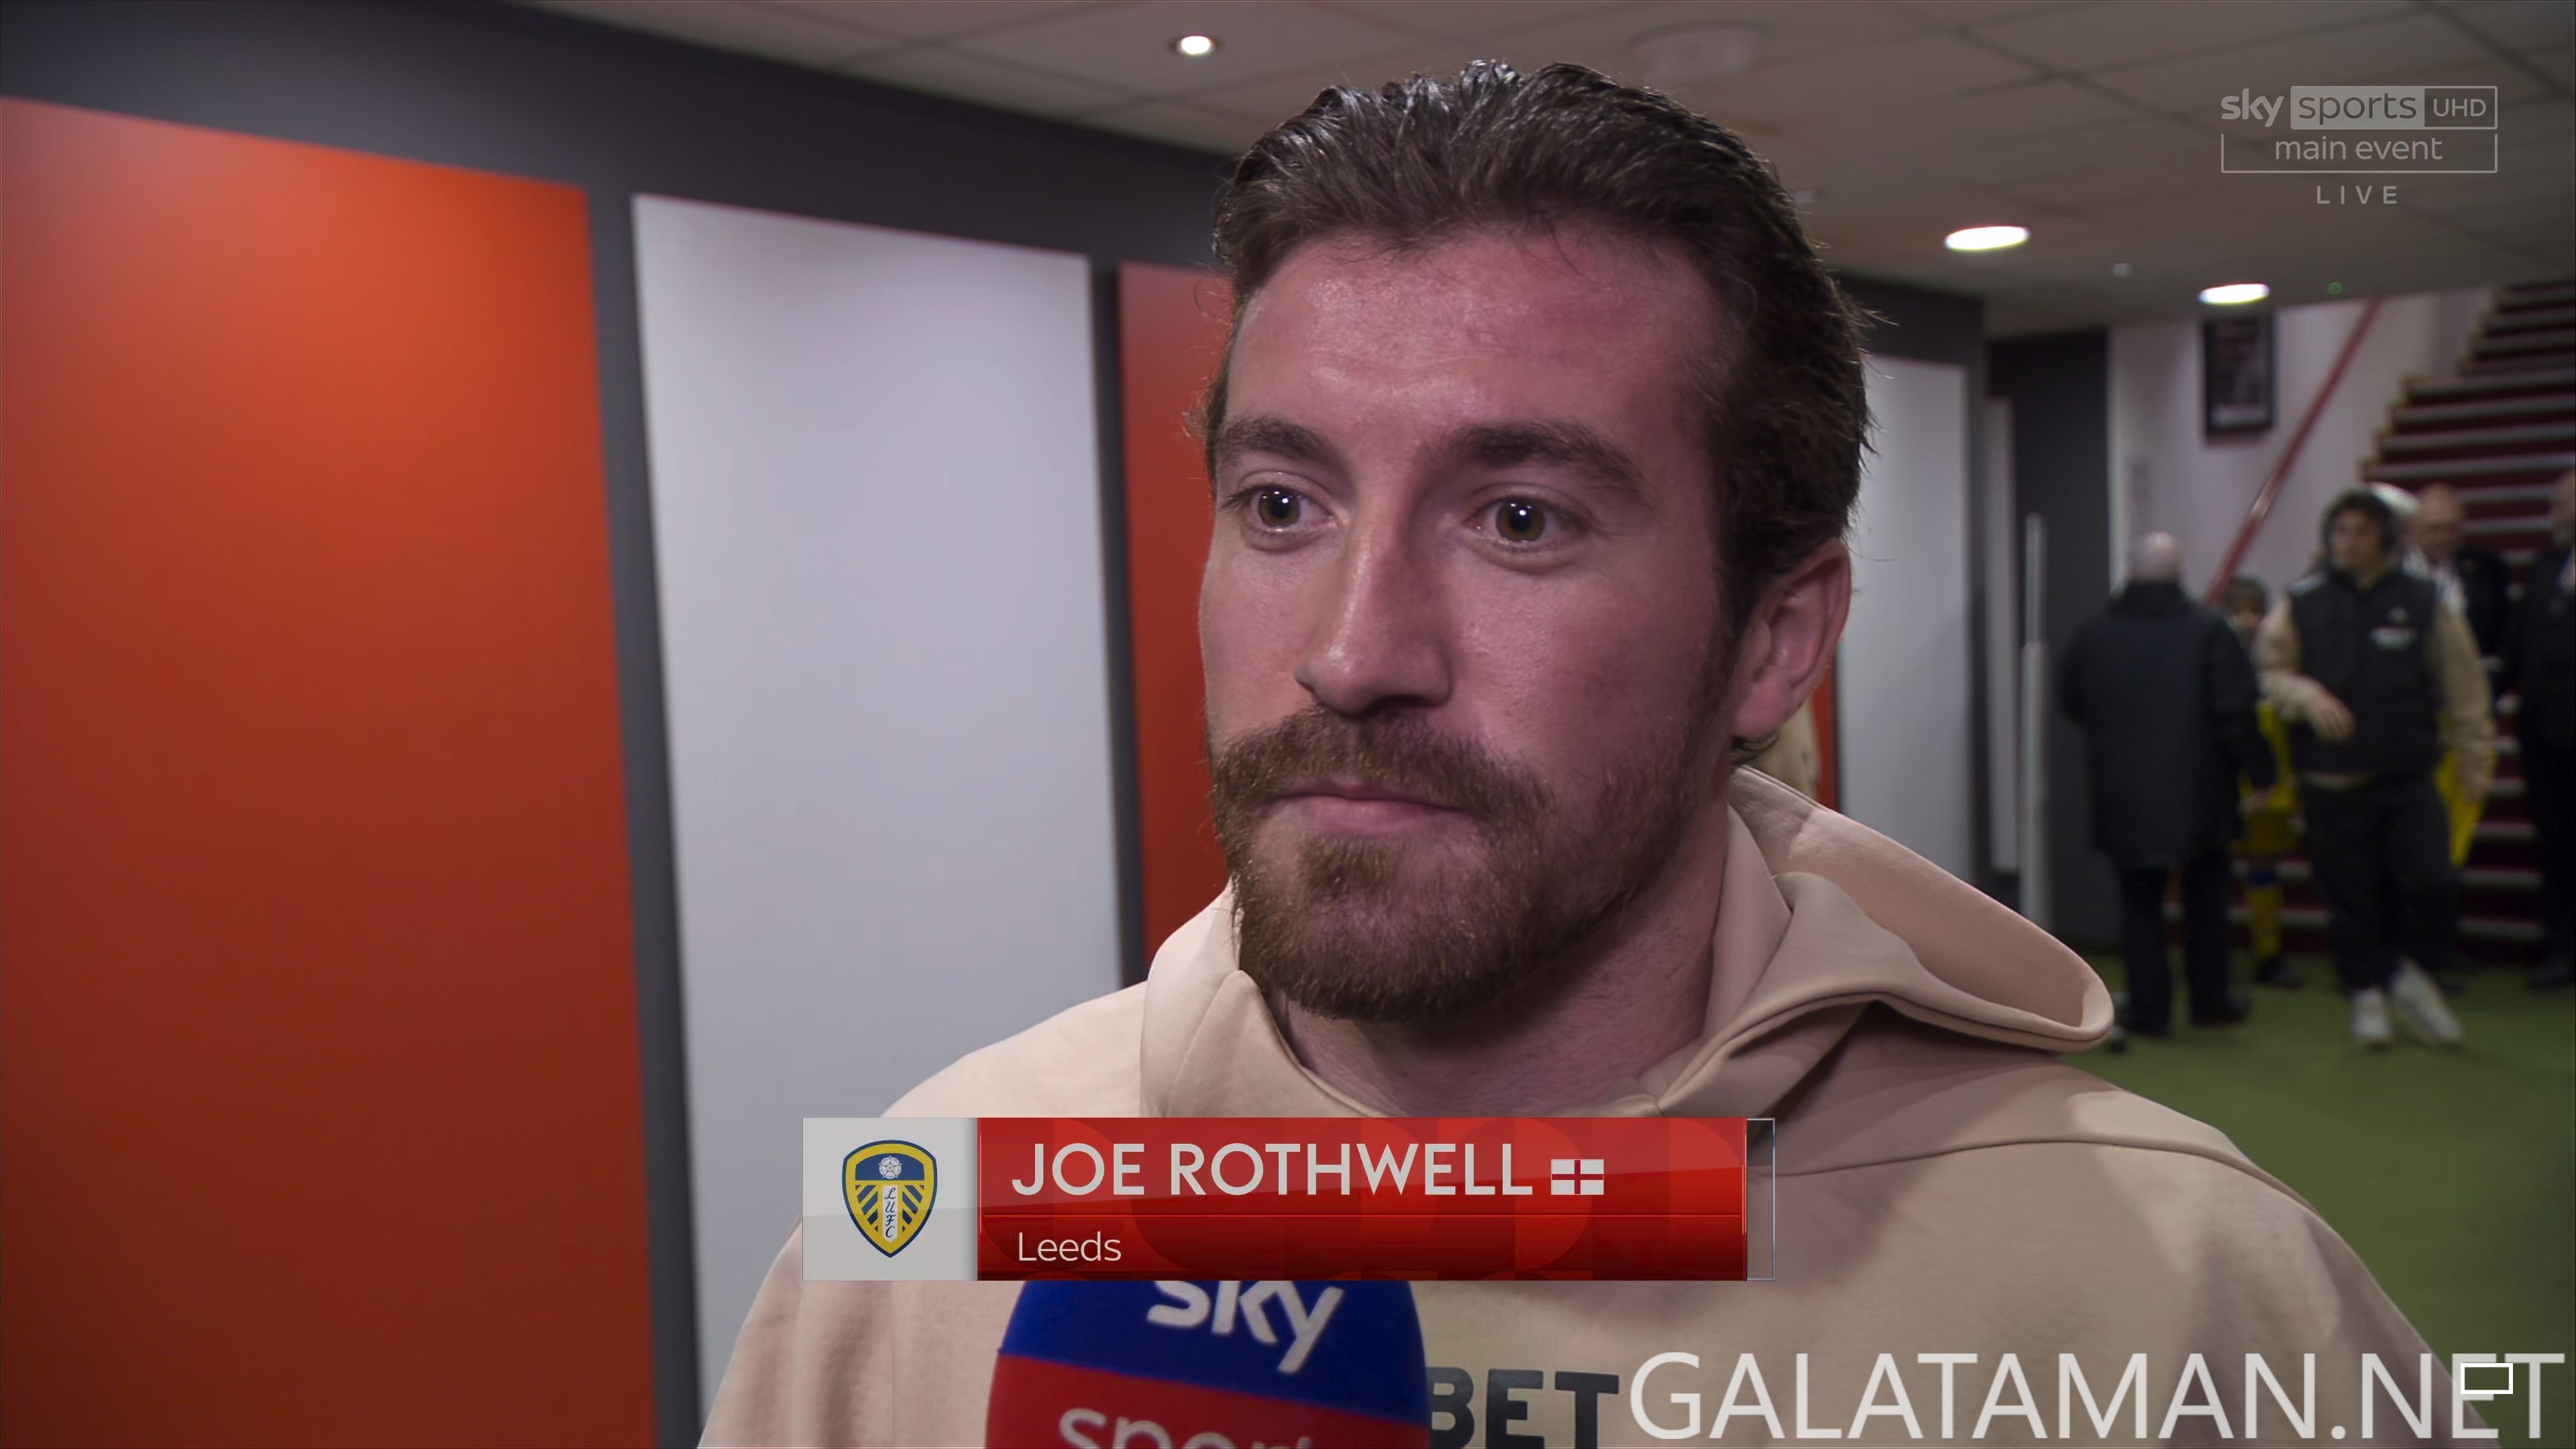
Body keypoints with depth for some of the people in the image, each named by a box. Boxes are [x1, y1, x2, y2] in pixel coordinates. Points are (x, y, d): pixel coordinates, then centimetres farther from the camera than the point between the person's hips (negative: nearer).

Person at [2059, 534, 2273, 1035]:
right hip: (2197, 792, -1)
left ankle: (2149, 1009, 7)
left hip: (2123, 797, 1)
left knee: (2140, 903, 9)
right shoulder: (2208, 631, -10)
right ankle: (2211, 999, 23)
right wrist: (2262, 772, -1)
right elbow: (2236, 712, -12)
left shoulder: (2095, 633, -2)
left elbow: (2070, 702, 9)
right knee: (2205, 898, 16)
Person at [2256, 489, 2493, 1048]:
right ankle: (2368, 992, 24)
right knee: (2351, 898, 5)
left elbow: (2464, 691, 8)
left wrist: (2475, 763, 8)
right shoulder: (2299, 604, 1)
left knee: (2433, 881, -12)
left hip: (2408, 778, 0)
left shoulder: (2425, 603, 3)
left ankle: (2410, 972, 14)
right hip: (2331, 785, 0)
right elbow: (2269, 673, 4)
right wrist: (2306, 695, -17)